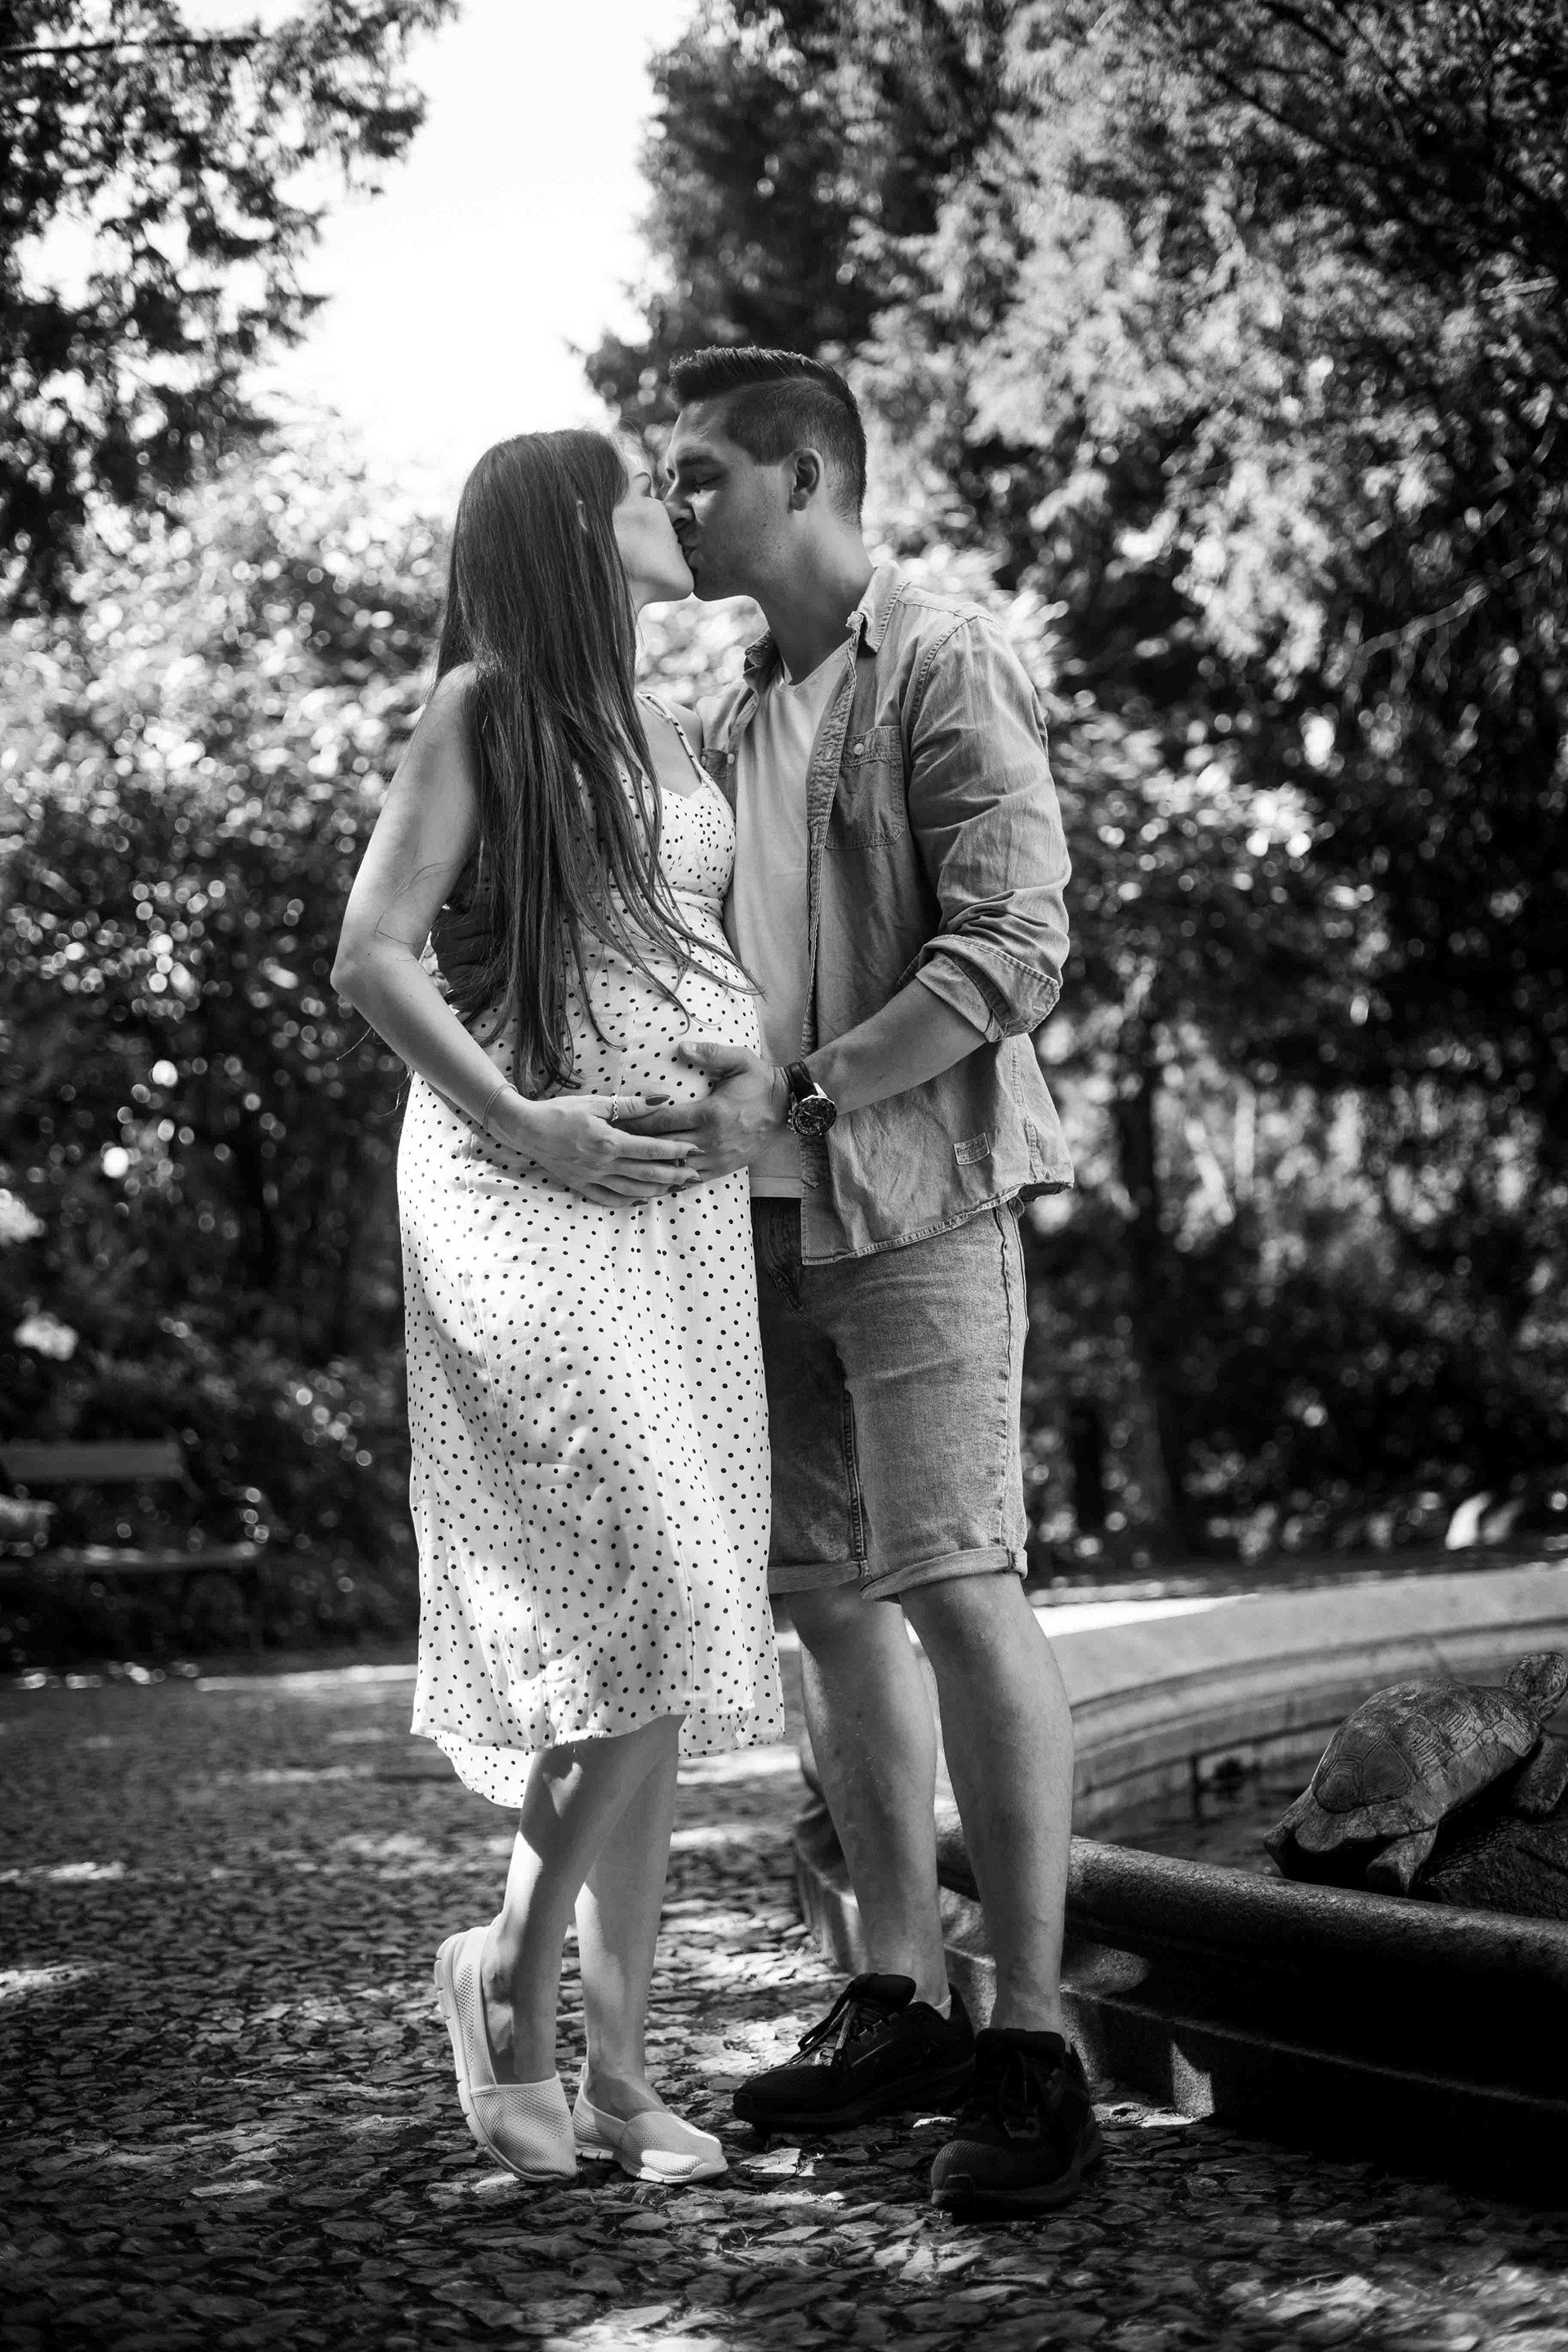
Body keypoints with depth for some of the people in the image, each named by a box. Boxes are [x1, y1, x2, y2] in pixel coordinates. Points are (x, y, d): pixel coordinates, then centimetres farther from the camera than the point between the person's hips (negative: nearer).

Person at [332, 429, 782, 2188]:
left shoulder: (659, 725, 19)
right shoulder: (484, 705, -2)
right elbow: (372, 957, -8)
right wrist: (524, 1122, -16)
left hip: (686, 1200, 7)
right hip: (533, 1189, -7)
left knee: (662, 1630, 4)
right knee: (649, 1599, -17)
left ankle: (619, 2064, 9)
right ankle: (516, 1965, 2)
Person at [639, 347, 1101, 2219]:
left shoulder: (943, 666, -5)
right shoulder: (733, 716, 18)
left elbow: (1014, 951, -14)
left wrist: (798, 1098, -19)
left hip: (916, 1192, -8)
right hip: (769, 1211, 8)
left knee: (953, 1586, -11)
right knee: (822, 1594, 8)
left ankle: (1034, 2047, -5)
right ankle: (900, 2005, 17)